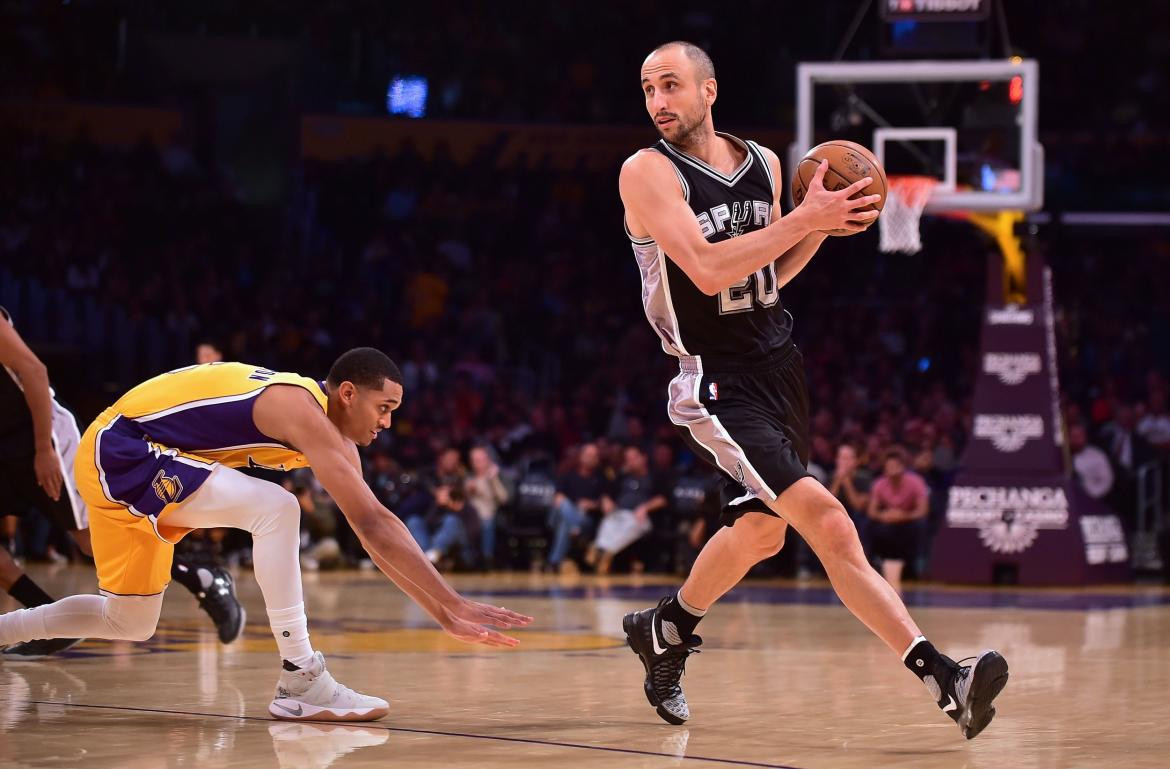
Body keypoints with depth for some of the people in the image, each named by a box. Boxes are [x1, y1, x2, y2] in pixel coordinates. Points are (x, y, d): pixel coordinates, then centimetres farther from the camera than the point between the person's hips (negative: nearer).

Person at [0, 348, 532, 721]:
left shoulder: (332, 436, 6)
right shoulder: (303, 410, -23)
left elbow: (373, 534, 8)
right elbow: (374, 523, -30)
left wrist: (446, 616, 3)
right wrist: (453, 605, -31)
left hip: (129, 463, 10)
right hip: (117, 446, -10)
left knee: (130, 624, 19)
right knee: (275, 508, -26)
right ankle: (299, 681, -24)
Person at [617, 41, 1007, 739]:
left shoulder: (763, 164, 7)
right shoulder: (648, 173, -12)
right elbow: (708, 270, -24)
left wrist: (824, 225, 1)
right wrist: (805, 218, -23)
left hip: (779, 366, 8)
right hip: (717, 383, -7)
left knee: (762, 530, 18)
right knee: (826, 521, -20)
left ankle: (665, 630, 44)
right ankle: (942, 677, -25)